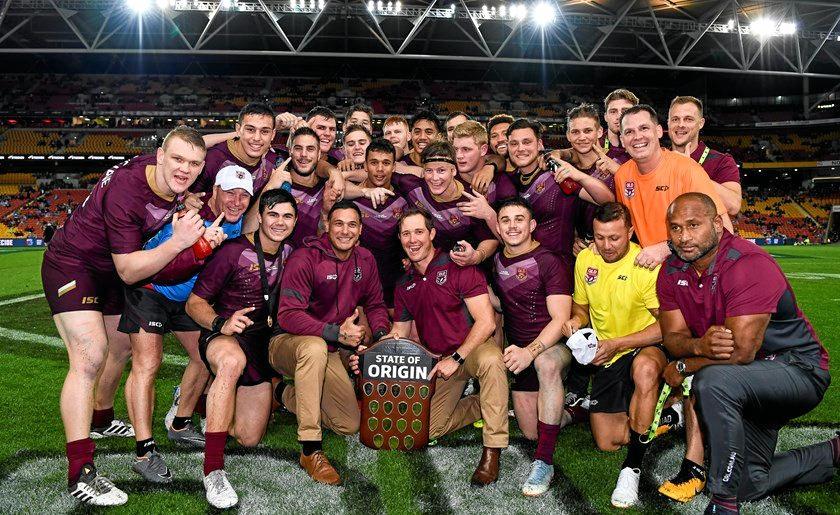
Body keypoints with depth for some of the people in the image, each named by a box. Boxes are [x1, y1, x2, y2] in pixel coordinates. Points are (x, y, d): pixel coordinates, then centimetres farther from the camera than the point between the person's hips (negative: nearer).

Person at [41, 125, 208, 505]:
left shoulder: (177, 181, -12)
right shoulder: (125, 191, -33)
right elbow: (128, 271, -30)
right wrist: (176, 243, -42)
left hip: (108, 272, 8)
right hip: (71, 267, -8)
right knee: (89, 358, -20)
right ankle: (80, 474, -19)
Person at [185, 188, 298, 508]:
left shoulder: (290, 254, 1)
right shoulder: (234, 251, -15)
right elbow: (194, 303, -13)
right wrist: (221, 324, -32)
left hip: (261, 343, 6)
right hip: (222, 336, -5)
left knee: (249, 439, 6)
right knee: (233, 360, -44)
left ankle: (212, 397, 38)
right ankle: (213, 470, -38)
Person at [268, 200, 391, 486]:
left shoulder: (365, 260, 0)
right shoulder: (305, 258, -20)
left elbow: (375, 304, 12)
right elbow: (288, 315, -27)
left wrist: (382, 333, -9)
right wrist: (336, 332, -37)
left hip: (328, 351, 6)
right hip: (287, 343, -6)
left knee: (350, 425, 2)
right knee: (315, 347, -42)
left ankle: (291, 395, 25)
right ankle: (310, 449, -35)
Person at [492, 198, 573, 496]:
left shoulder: (550, 262, -14)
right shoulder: (495, 260, 4)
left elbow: (560, 319, -20)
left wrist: (531, 351, -38)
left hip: (554, 344, -6)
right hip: (520, 349, 6)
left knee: (545, 363, -42)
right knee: (530, 432, 3)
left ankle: (544, 461, -34)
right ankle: (564, 412, 37)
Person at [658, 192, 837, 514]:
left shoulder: (749, 265, -28)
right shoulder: (672, 271, -5)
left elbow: (741, 352, -32)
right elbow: (673, 336, -7)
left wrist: (683, 367, -18)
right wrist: (700, 346, -31)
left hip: (799, 371, -8)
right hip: (748, 384, 8)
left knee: (712, 381, -37)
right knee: (748, 485, 12)